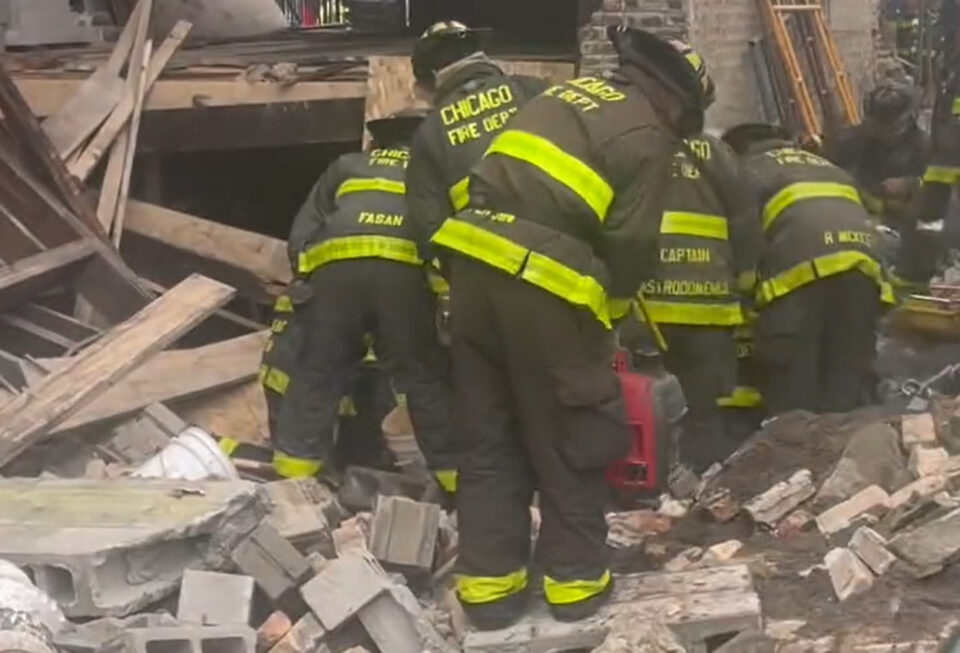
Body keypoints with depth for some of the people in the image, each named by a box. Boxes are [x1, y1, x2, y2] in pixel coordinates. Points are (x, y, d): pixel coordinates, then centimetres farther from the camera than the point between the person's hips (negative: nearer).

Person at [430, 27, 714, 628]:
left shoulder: (569, 92, 22)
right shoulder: (647, 137, 1)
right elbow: (631, 245, -4)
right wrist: (612, 304, 17)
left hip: (476, 257, 7)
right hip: (542, 279, -7)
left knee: (490, 431, 14)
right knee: (570, 434, 9)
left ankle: (489, 580, 19)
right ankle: (575, 578, 19)